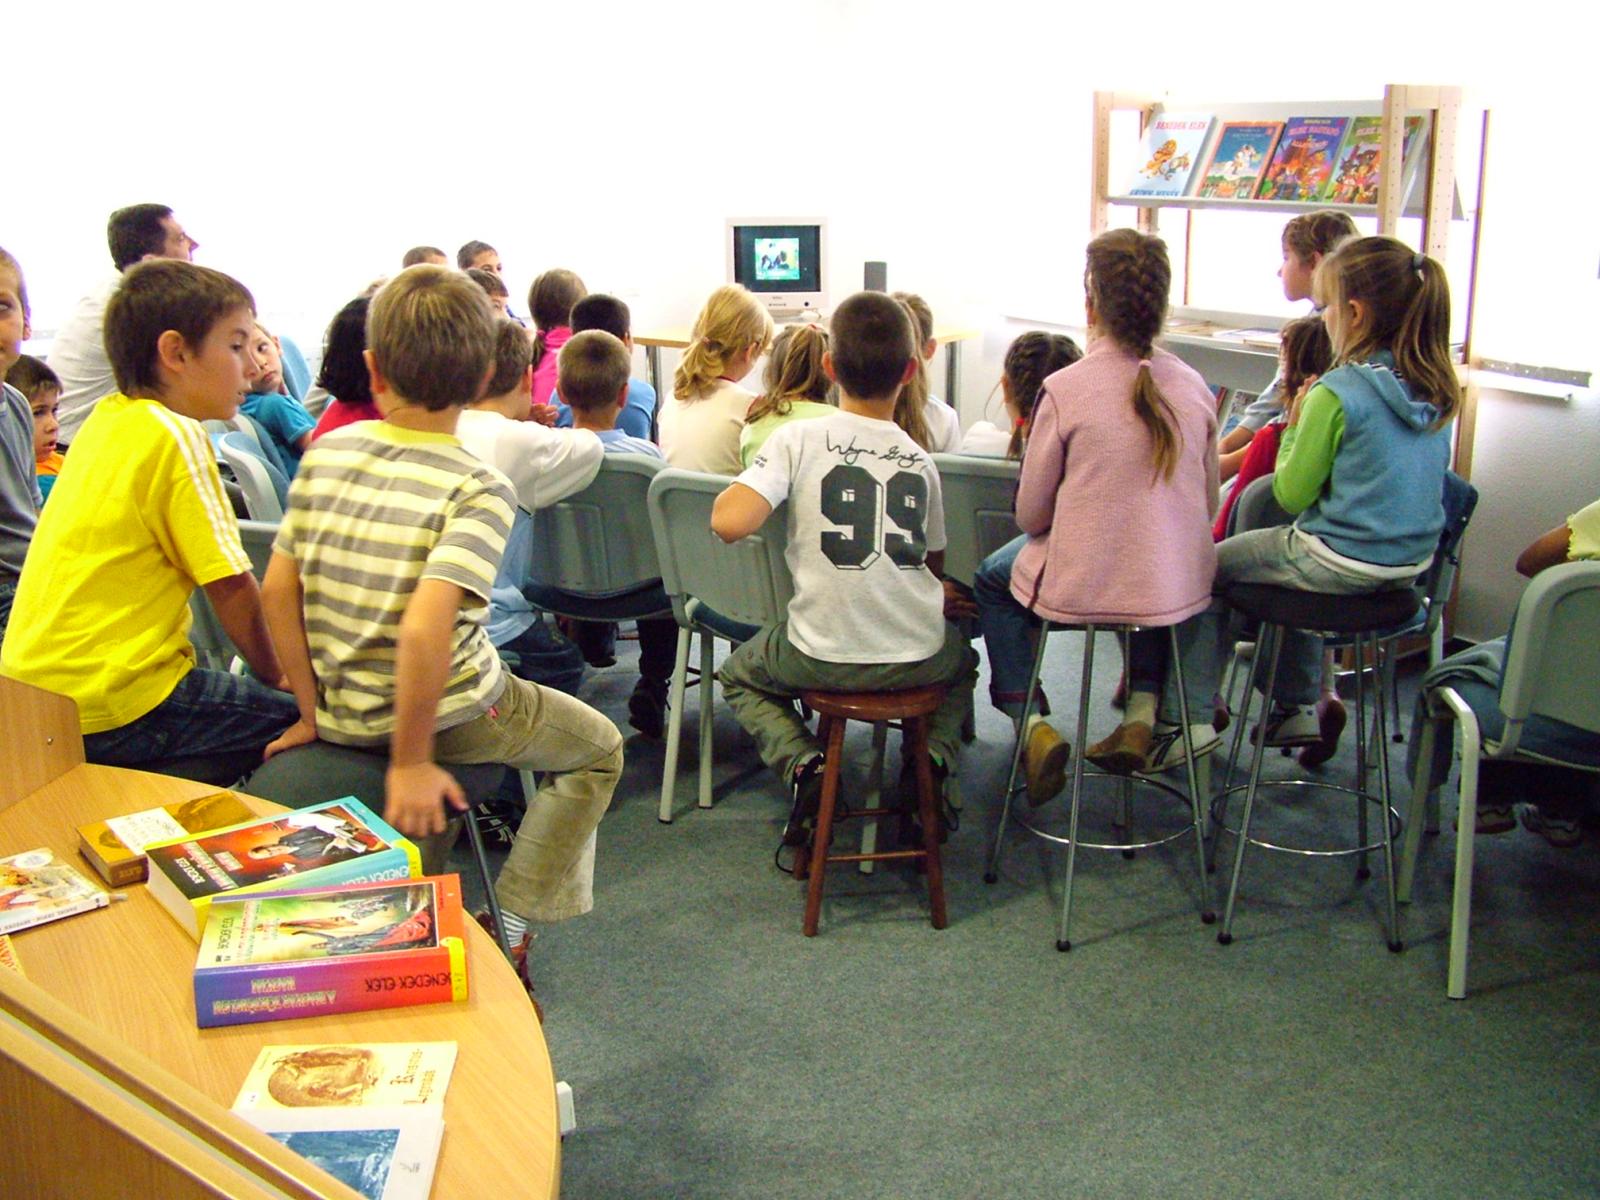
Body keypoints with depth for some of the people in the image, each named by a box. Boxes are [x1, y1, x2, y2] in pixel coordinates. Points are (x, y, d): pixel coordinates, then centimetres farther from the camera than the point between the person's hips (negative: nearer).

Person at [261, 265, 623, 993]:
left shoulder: (325, 454, -5)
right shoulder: (478, 489, -21)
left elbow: (277, 590, -3)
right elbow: (426, 627, -30)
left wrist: (314, 709, 6)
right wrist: (412, 761, -21)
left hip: (345, 714, 6)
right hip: (444, 711, -6)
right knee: (599, 749, 21)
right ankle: (507, 925, 16)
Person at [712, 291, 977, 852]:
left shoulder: (799, 438, -9)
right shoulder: (921, 461, 3)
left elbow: (729, 523, -20)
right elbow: (935, 565, 12)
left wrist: (735, 484, 2)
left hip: (823, 658, -2)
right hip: (918, 660, 3)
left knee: (738, 675, 29)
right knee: (962, 658, 38)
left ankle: (803, 763, 3)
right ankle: (933, 757, 12)